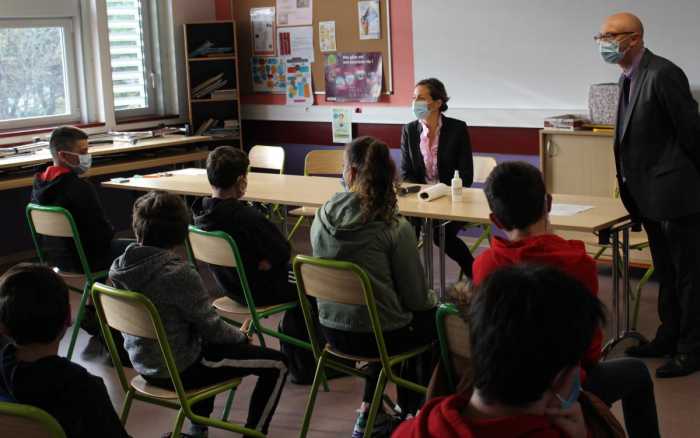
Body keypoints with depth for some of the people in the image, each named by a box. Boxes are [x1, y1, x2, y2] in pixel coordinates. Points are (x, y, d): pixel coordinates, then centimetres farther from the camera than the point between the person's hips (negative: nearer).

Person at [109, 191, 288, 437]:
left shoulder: (119, 268, -6)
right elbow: (212, 328, -17)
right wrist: (241, 336, 5)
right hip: (178, 371, -8)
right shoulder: (180, 275, -28)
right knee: (276, 364, 2)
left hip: (143, 365, 8)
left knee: (208, 341, 37)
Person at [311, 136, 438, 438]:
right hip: (377, 335, -4)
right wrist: (432, 299, 14)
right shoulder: (395, 228, -19)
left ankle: (370, 412, 29)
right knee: (434, 318, 25)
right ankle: (414, 411, 36)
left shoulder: (322, 217, -6)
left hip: (332, 330, 4)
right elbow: (415, 297, -11)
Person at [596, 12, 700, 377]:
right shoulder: (630, 77, 10)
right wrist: (631, 182, 15)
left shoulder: (662, 74, -19)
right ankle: (669, 338, 32)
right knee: (666, 273, 19)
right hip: (649, 194, 10)